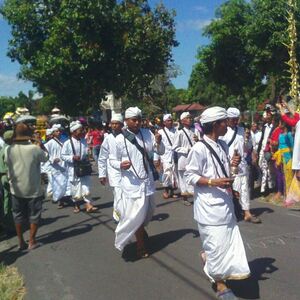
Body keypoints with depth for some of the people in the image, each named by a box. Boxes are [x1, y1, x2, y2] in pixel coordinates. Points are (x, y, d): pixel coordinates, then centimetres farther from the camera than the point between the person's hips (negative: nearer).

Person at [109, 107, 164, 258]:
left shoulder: (147, 133, 2)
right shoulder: (120, 139, -8)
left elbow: (161, 151, 2)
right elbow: (112, 159, 1)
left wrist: (158, 142, -19)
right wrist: (120, 165, -20)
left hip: (148, 180, 5)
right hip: (132, 182, -5)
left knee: (148, 211, 21)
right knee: (136, 214, -5)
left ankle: (138, 231, 50)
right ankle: (141, 245, 17)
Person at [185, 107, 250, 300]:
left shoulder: (223, 145, 8)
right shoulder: (199, 149, -16)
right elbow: (190, 176, -13)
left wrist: (232, 165, -2)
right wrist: (213, 182, -23)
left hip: (225, 203, 8)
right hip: (209, 205, -8)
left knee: (229, 242, 13)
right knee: (216, 244, 2)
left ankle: (207, 258, 40)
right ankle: (220, 283, 21)